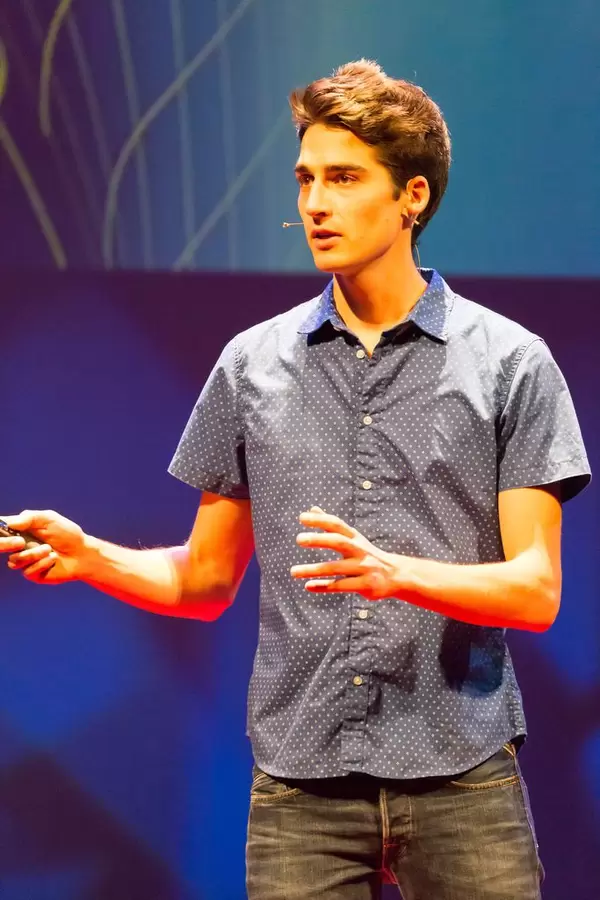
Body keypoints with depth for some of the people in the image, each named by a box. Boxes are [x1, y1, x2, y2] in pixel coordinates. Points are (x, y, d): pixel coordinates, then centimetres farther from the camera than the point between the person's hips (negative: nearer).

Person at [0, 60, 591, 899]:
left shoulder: (511, 361, 2)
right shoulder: (251, 365, 10)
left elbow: (536, 590, -3)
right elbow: (206, 580, 16)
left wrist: (399, 573, -20)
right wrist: (87, 557, -2)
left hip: (461, 777, -2)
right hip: (300, 785, 2)